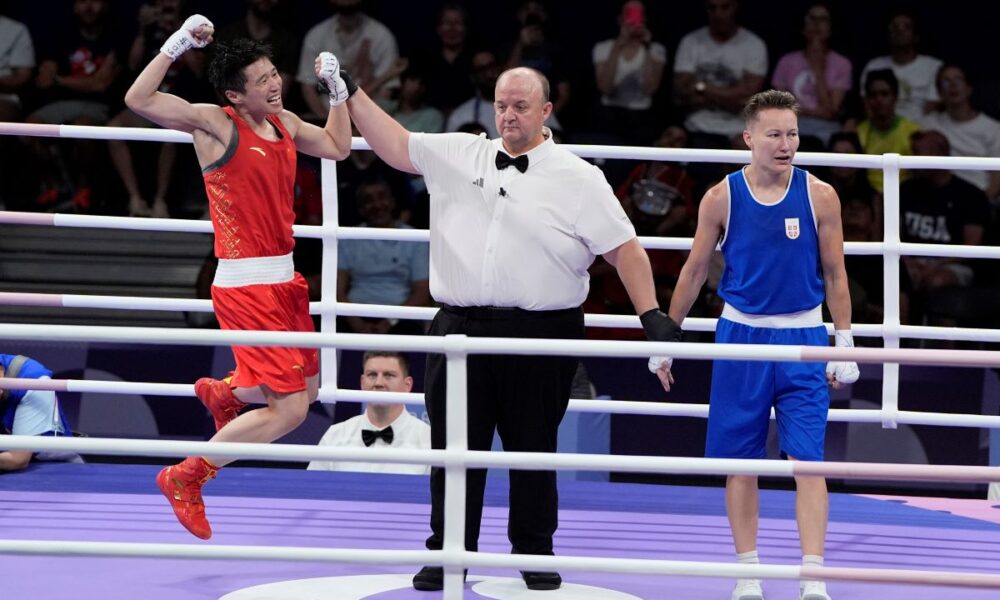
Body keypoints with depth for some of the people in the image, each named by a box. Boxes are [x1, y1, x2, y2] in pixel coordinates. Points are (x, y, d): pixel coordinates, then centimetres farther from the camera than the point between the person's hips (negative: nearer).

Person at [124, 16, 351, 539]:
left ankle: (222, 392, 45)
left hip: (285, 281, 8)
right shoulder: (215, 123, -12)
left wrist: (336, 89, 17)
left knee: (306, 386, 20)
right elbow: (138, 99, -22)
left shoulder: (285, 123, 10)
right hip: (245, 287, -8)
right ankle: (185, 478, 0)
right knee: (290, 408, -12)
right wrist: (177, 44, -25)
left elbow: (337, 147, 27)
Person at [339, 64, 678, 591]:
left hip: (540, 335, -2)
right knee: (453, 447, 5)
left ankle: (534, 555, 19)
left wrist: (651, 314, -7)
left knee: (534, 449, 6)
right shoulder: (458, 155, 10)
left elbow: (624, 249, 1)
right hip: (460, 327, 2)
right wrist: (351, 93, 9)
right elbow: (395, 146, 15)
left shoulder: (578, 178, 1)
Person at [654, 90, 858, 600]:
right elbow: (694, 271, 7)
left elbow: (834, 275, 3)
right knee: (740, 458, 6)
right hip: (741, 334, 1)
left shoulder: (819, 197, -4)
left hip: (802, 340, -1)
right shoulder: (722, 198, -3)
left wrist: (844, 345, 1)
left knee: (806, 459, -8)